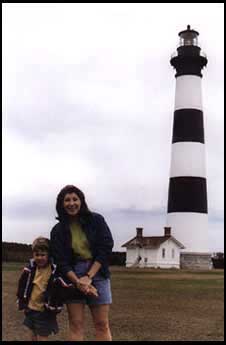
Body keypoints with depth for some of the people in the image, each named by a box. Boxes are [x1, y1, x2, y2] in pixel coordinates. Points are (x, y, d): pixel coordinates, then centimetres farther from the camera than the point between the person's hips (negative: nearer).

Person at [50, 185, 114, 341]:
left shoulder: (96, 220, -1)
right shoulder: (58, 230, 2)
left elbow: (106, 248, -7)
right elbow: (61, 261, -2)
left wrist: (88, 276, -12)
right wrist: (78, 281, -17)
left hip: (97, 273, -1)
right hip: (72, 276, 1)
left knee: (102, 324, -1)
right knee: (76, 325, 0)